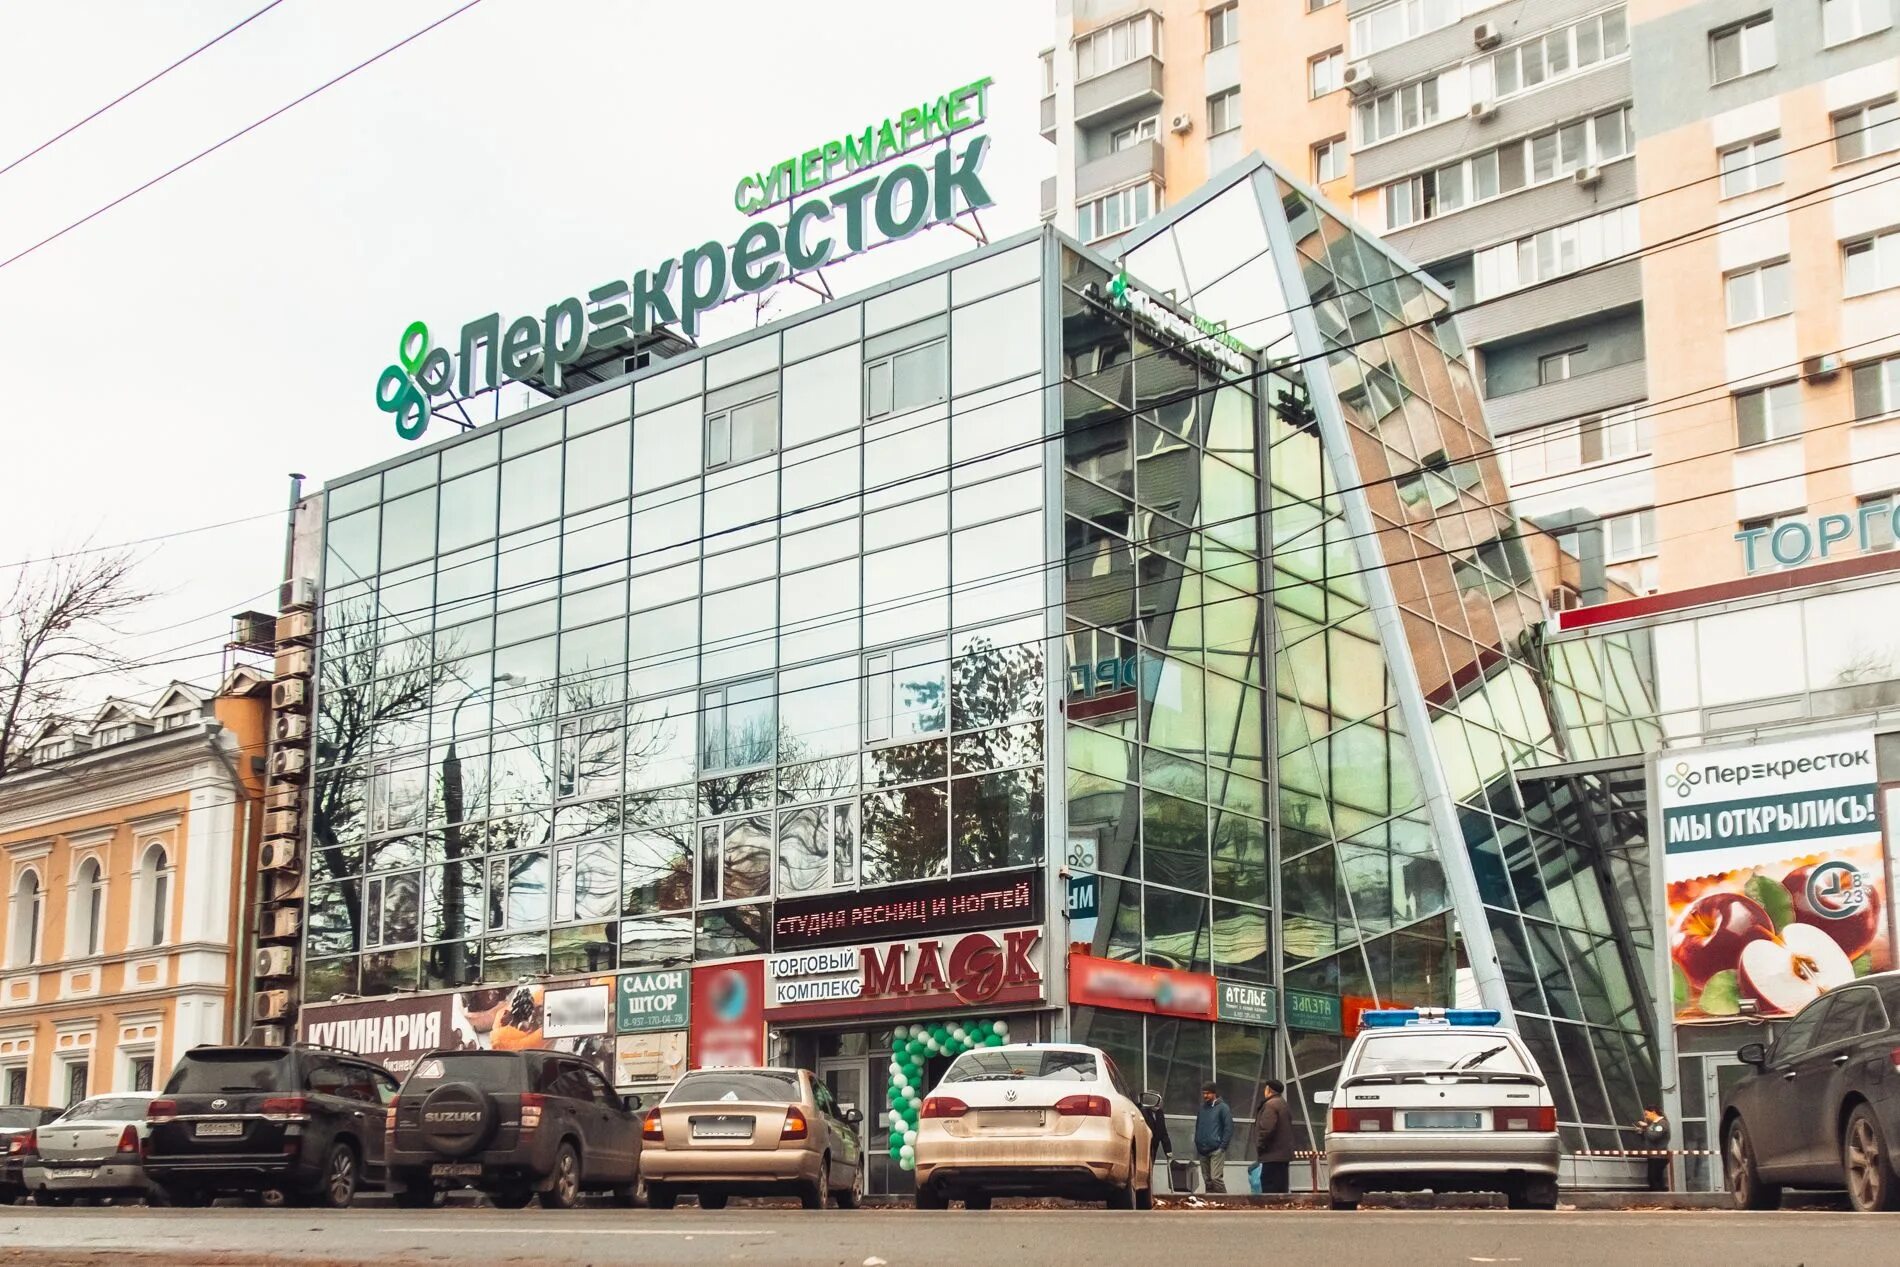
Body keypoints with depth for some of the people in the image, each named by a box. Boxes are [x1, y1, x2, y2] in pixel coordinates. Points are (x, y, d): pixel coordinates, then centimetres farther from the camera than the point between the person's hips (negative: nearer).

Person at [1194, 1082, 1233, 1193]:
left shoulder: (1222, 1107, -3)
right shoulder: (1202, 1108, 13)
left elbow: (1229, 1128, -6)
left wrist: (1222, 1146, -11)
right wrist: (1197, 1144, 12)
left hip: (1216, 1150, -6)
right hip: (1203, 1151, 6)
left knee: (1216, 1178, -14)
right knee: (1207, 1180, 7)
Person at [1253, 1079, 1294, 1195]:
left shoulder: (1270, 1105, -13)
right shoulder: (1283, 1105, 20)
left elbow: (1266, 1129, -24)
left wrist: (1260, 1146, -11)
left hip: (1273, 1155, -10)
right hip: (1284, 1154, 10)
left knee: (1269, 1186, -12)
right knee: (1281, 1187, 12)